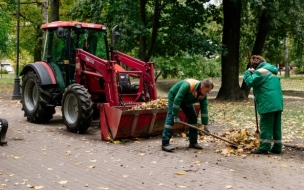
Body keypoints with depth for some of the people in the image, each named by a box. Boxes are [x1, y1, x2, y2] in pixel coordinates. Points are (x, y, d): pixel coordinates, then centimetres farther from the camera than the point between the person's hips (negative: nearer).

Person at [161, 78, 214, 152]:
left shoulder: (203, 95, -17)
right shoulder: (188, 85, -39)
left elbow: (204, 109, -12)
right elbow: (177, 99, -38)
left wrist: (205, 125, -14)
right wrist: (176, 116, -36)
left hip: (187, 101, 7)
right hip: (174, 97, -7)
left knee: (193, 117, 0)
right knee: (171, 117, -19)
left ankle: (193, 142, 8)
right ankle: (165, 143, -25)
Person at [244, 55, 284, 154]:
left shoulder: (261, 71, -10)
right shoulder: (272, 71, 20)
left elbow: (250, 82, -15)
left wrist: (248, 72, 2)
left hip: (268, 104, -9)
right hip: (278, 103, 9)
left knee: (265, 126, -4)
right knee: (276, 126, 11)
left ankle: (264, 148, -3)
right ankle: (277, 147, 15)